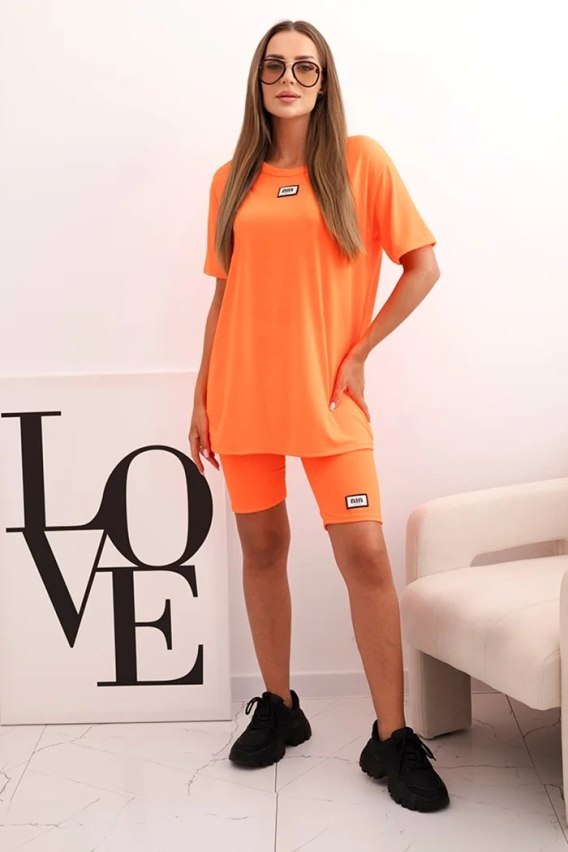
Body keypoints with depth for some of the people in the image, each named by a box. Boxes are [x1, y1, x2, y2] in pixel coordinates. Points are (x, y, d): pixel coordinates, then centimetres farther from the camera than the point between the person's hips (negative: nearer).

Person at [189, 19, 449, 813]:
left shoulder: (361, 160, 1)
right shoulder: (231, 181, 10)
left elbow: (424, 265, 1)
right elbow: (223, 296, 12)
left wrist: (360, 351, -5)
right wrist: (202, 398, 10)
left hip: (326, 393, -3)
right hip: (244, 392, 3)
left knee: (365, 553, -7)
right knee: (262, 547, 9)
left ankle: (392, 737, 5)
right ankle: (278, 707, 25)